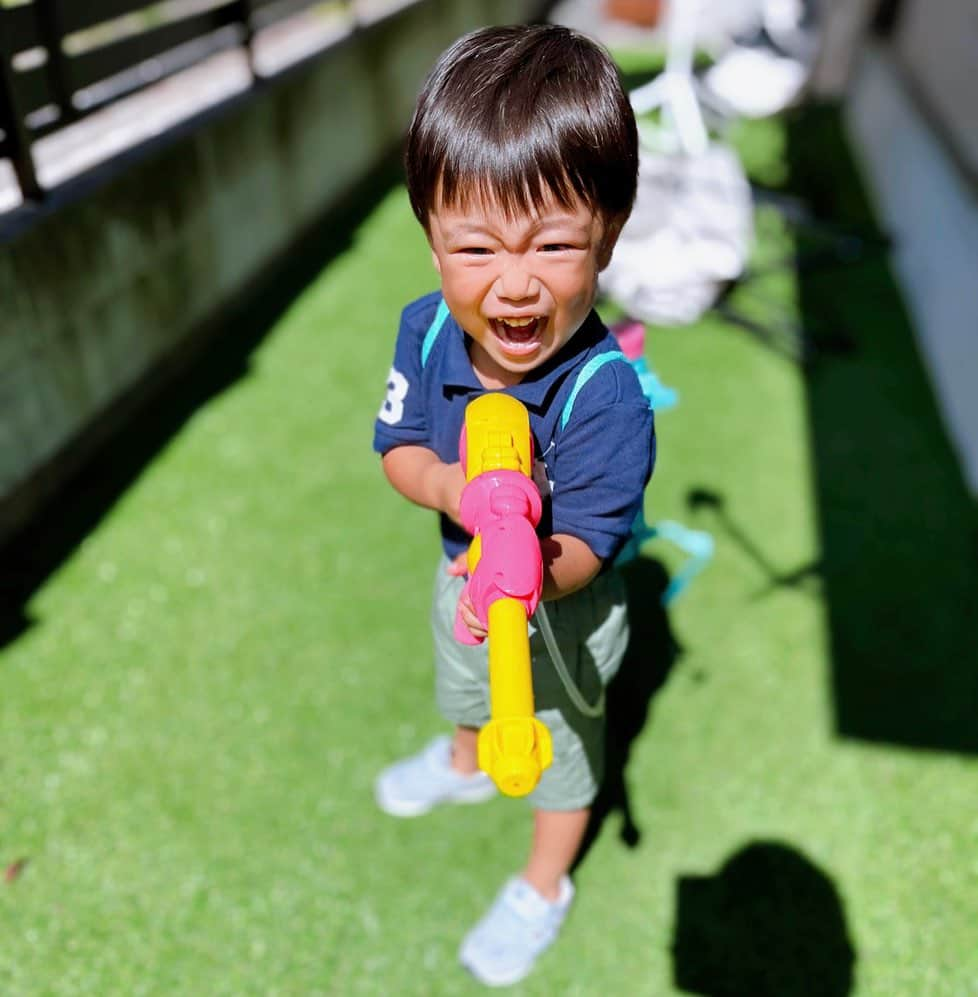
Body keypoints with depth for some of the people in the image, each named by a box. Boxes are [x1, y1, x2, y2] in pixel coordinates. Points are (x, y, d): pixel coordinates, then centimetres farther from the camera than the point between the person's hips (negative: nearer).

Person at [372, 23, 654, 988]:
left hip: (563, 607, -5)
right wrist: (455, 487, -33)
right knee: (463, 687, 36)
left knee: (559, 744, 23)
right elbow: (397, 446, -11)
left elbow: (585, 544, -33)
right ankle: (465, 764, 73)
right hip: (464, 572, 6)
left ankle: (543, 886, 53)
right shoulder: (426, 329, -22)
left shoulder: (604, 390, -38)